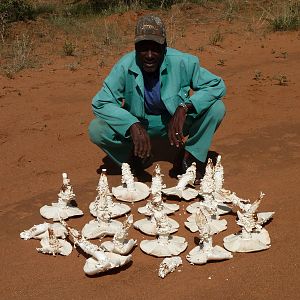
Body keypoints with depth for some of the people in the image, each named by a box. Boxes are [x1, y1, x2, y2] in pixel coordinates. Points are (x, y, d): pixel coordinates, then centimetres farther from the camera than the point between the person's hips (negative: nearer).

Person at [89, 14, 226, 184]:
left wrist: (185, 107, -34)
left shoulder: (183, 62, -23)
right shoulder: (125, 67, -22)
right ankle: (136, 157, 5)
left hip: (176, 121, 0)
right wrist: (133, 126, -36)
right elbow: (100, 103, -21)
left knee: (216, 108, -24)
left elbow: (217, 85, -18)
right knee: (96, 130, -24)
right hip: (139, 124, 0)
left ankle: (188, 157, -1)